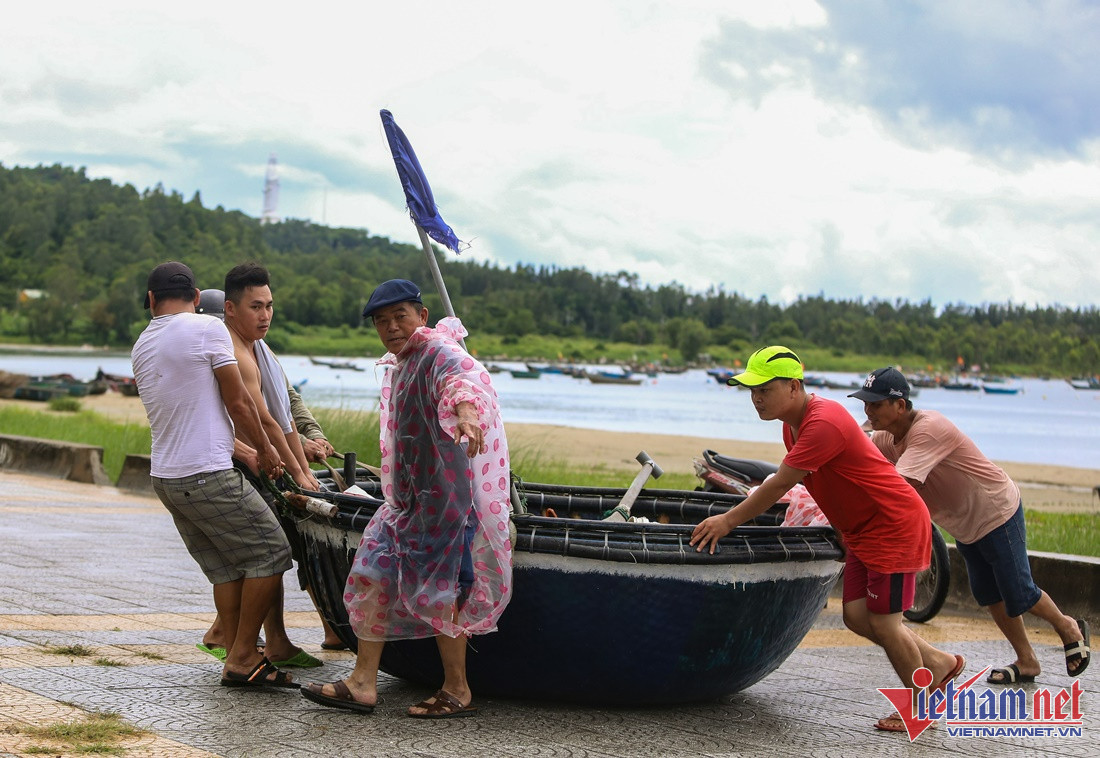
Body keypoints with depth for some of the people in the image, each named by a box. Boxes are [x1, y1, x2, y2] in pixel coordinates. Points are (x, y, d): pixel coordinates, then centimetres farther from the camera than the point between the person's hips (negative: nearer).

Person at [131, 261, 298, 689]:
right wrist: (264, 449, 12)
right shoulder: (208, 329, -8)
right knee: (271, 553, 0)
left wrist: (242, 451, 29)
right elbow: (237, 401, -5)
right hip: (208, 477, -8)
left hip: (165, 477, 8)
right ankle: (243, 657, 0)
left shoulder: (141, 347, 15)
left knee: (225, 568, 12)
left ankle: (237, 660, 10)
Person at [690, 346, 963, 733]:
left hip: (895, 526, -10)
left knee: (882, 622, -4)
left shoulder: (823, 424, -27)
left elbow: (780, 485, -24)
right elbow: (786, 480, 17)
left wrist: (729, 520, -17)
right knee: (857, 617, 8)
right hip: (862, 531, 10)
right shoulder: (793, 423, 6)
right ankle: (938, 663, 27)